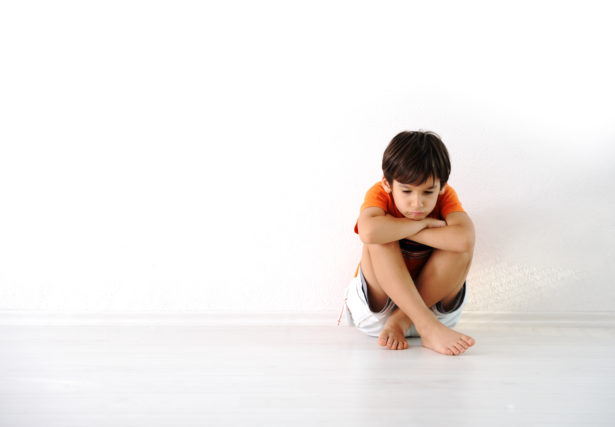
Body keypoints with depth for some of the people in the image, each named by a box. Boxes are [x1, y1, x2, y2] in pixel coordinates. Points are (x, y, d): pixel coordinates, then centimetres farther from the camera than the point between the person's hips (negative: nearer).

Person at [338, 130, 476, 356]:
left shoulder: (446, 196, -9)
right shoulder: (379, 193, -14)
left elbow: (464, 239, -33)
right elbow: (368, 232, -40)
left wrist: (400, 230, -27)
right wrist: (422, 223, -26)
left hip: (432, 301, 2)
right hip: (376, 310, -1)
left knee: (461, 244, -23)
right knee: (380, 238, -28)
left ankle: (400, 321, -22)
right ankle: (429, 328, -35)